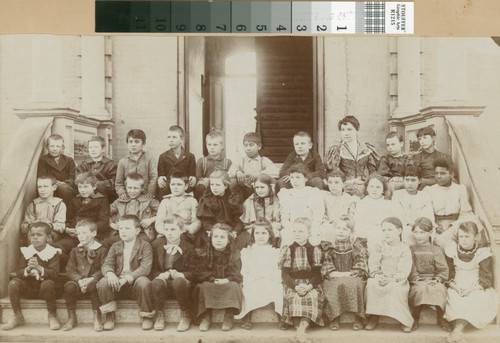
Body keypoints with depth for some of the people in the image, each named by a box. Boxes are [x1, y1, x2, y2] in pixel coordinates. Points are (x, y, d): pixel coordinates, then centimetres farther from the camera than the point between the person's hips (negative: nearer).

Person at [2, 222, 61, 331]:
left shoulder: (53, 252, -6)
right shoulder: (25, 252, 3)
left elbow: (54, 274, -17)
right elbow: (18, 273, -2)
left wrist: (38, 268, -32)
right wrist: (28, 269, -25)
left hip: (44, 288, -3)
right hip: (28, 287, 4)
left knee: (48, 283, -35)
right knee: (13, 283, -22)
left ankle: (52, 316, -16)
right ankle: (18, 316, -4)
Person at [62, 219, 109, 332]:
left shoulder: (102, 250, 4)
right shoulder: (75, 251, 15)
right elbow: (70, 270, 5)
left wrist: (91, 279, -23)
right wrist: (80, 280, -15)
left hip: (93, 281, -3)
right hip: (79, 282, 3)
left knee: (93, 285, -37)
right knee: (69, 285, -29)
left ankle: (97, 317, -22)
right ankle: (71, 318, -14)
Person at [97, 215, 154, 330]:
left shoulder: (145, 246, 0)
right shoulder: (115, 247, 13)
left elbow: (145, 268, -14)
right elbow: (106, 264, 1)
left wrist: (127, 278, -27)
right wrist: (110, 273, -25)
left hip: (135, 283, -3)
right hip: (117, 284, 3)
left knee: (144, 282, -36)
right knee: (103, 283, -25)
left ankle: (146, 316, -12)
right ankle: (109, 316, -5)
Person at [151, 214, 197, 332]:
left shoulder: (189, 246, 1)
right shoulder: (156, 244, 6)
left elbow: (193, 271, 0)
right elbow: (153, 269, 7)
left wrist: (182, 275, -22)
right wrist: (160, 274, -16)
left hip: (181, 279, -1)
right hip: (164, 278, 1)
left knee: (179, 282, -38)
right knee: (157, 282, -35)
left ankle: (185, 315, -13)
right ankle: (159, 314, -11)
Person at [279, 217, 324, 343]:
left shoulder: (315, 251, 11)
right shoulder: (287, 250, 10)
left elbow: (317, 274, 3)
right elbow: (284, 274, 2)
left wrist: (309, 286, -18)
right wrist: (296, 286, -17)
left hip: (311, 285, 0)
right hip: (292, 285, 0)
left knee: (313, 296, -32)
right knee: (295, 297, -32)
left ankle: (301, 331, -43)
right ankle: (301, 331, -37)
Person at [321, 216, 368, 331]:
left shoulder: (357, 247, 11)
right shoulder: (328, 247, 12)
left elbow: (361, 267, 3)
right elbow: (325, 265, 5)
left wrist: (348, 274, -12)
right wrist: (334, 274, -14)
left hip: (353, 278, 0)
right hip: (334, 278, 1)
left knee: (353, 284, -34)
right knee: (335, 285, -33)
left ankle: (359, 318, -23)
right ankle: (334, 317, -22)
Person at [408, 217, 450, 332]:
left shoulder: (436, 250, 12)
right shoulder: (411, 250, 12)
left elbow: (444, 270, 5)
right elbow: (411, 269, 1)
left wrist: (437, 279, -13)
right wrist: (417, 280, -15)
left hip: (433, 281, 1)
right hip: (417, 282, -1)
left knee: (439, 290, -33)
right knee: (421, 289, -35)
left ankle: (441, 319, -7)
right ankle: (415, 318, -14)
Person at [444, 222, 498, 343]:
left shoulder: (482, 254, -1)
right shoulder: (452, 251, 5)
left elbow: (486, 279, -3)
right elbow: (448, 275, 6)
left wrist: (471, 289, -19)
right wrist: (455, 287, -14)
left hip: (477, 290, -2)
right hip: (457, 289, 2)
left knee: (475, 300, -34)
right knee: (454, 300, -31)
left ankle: (458, 328, -40)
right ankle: (460, 330, -38)